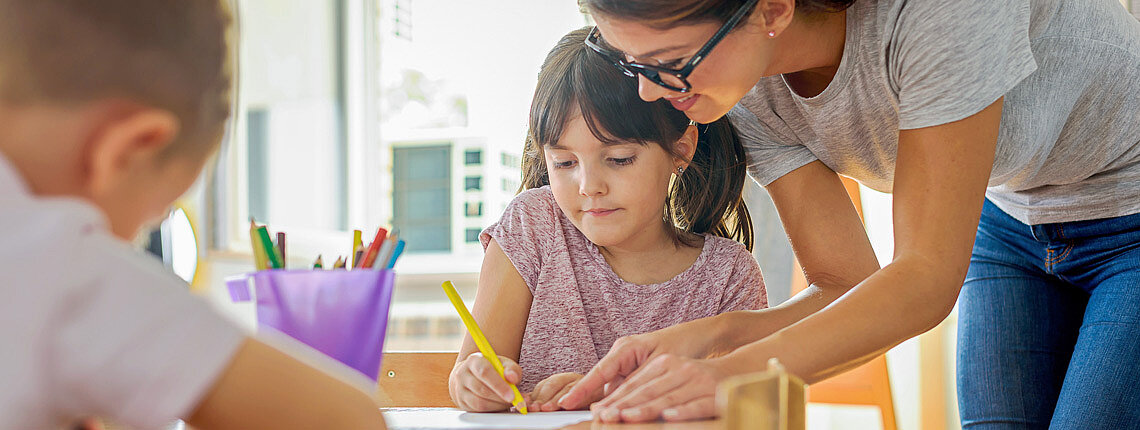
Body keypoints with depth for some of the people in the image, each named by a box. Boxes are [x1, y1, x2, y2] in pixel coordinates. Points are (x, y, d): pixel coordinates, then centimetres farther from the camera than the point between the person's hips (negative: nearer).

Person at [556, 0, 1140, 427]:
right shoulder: (749, 94, -18)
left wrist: (740, 371, -46)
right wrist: (706, 337, -33)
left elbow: (927, 280, -35)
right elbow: (846, 289, -15)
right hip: (1012, 216, 5)